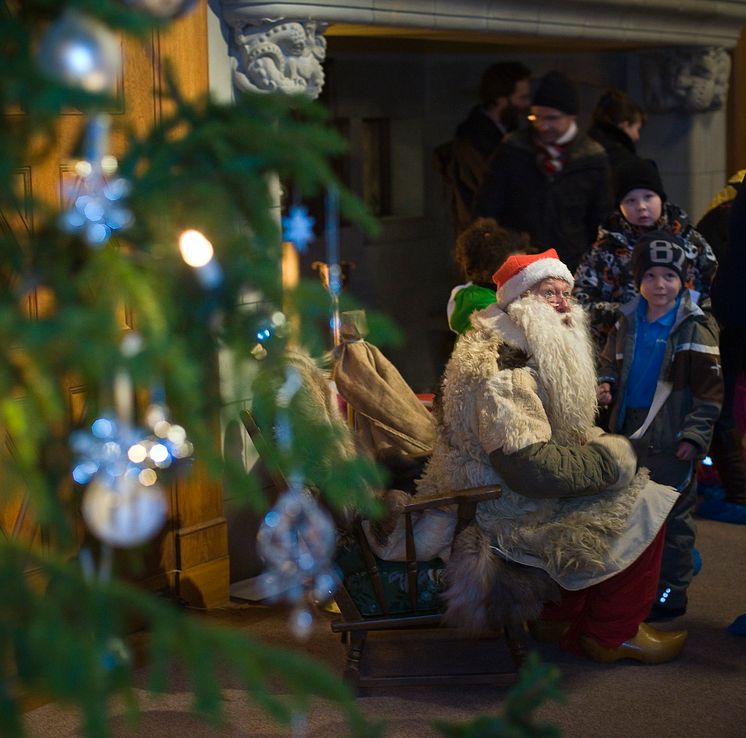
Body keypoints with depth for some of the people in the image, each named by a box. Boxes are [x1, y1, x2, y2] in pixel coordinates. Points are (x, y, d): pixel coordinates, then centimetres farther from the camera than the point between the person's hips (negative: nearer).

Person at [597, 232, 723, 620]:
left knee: (672, 516, 3)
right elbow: (610, 363, 20)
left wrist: (695, 435, -14)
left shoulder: (695, 327, -12)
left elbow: (710, 389, -11)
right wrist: (604, 385, -1)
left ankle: (672, 591, 14)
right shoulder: (627, 321, 5)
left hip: (671, 439, -6)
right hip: (629, 434, 6)